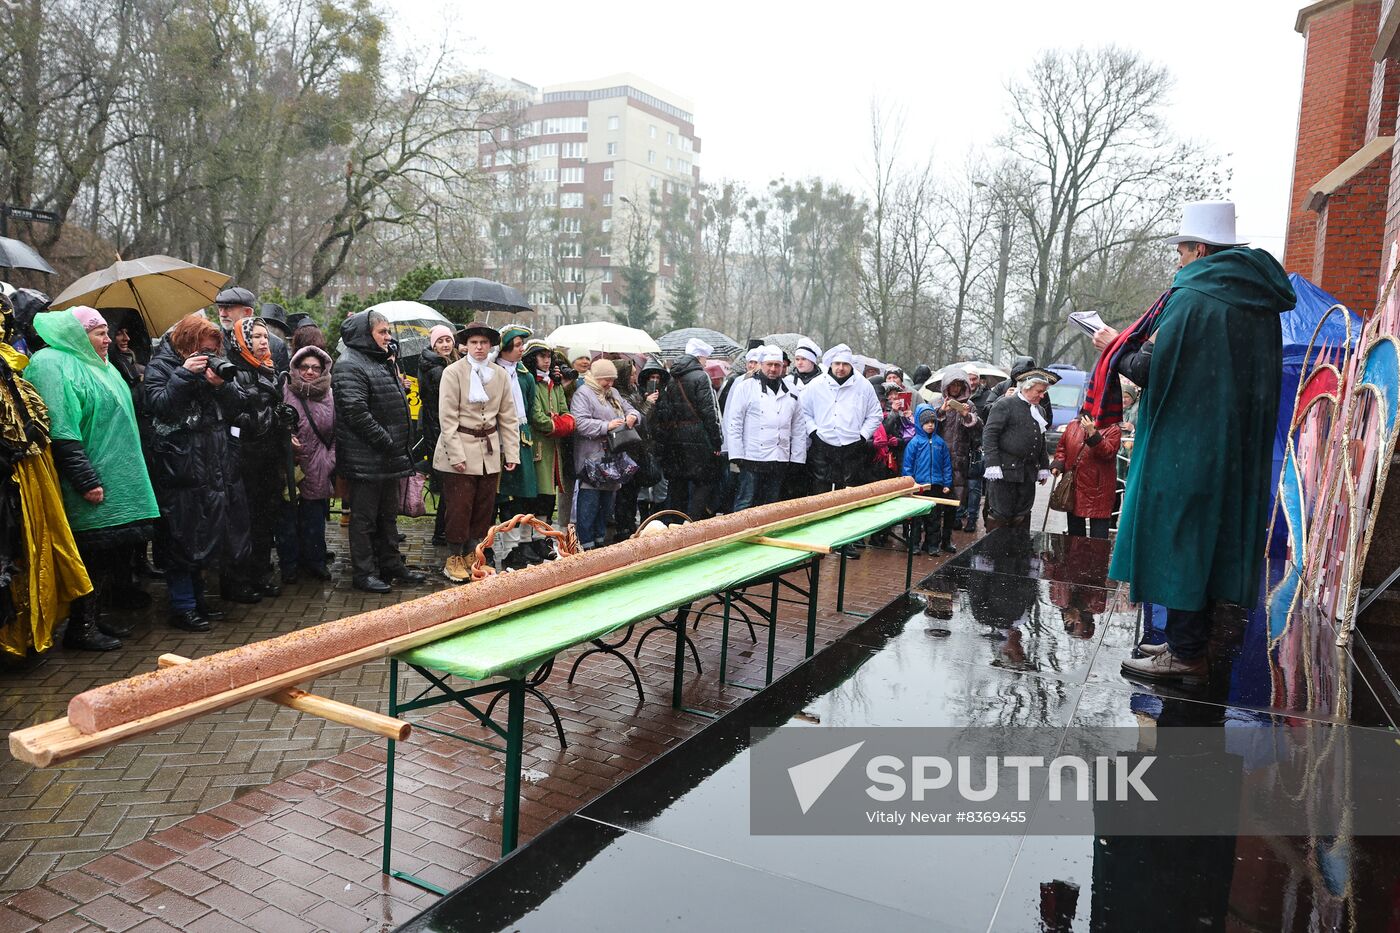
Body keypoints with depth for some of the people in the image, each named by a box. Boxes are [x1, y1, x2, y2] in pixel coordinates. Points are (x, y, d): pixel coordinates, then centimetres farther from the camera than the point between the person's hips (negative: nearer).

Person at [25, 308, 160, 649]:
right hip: (94, 483, -9)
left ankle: (94, 618, 20)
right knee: (91, 554, -4)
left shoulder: (97, 366, 18)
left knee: (107, 553, 11)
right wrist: (86, 480, -22)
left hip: (117, 483, 9)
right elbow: (60, 431, -19)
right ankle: (80, 627, 6)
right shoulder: (54, 365, -11)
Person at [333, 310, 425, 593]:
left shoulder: (384, 363, 18)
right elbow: (356, 413, -22)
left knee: (388, 514, 17)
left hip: (389, 457, 10)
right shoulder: (349, 366, -13)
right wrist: (388, 443, -21)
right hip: (366, 459, -10)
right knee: (364, 517, 0)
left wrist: (402, 446, 15)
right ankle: (364, 573, 9)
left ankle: (391, 565, 27)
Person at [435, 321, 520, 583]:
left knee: (484, 508, 9)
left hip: (490, 451, 5)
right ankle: (454, 559, 13)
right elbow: (448, 417, -9)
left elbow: (508, 417, 8)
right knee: (459, 508, -1)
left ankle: (472, 556, 22)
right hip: (461, 448, -4)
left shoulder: (501, 375, 7)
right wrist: (456, 455, -15)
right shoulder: (453, 372, -5)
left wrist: (512, 452, 2)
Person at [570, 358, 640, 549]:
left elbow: (630, 409, 24)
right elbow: (579, 423, -19)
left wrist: (633, 416, 0)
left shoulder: (613, 393, 19)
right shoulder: (583, 394, -7)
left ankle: (600, 539, 24)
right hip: (591, 459, -8)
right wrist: (606, 426, -24)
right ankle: (586, 545, -3)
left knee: (607, 502, 14)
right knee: (589, 503, -7)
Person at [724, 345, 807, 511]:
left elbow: (798, 428, 15)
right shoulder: (746, 388, 0)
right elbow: (734, 424, -4)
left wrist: (797, 458, 8)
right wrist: (737, 456, -10)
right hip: (751, 458, -4)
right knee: (745, 505, -3)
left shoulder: (790, 392, 13)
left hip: (780, 460, 4)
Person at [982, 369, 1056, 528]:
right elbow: (989, 434, -12)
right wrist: (992, 465, -18)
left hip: (1029, 473, 7)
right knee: (1001, 514, -4)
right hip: (1005, 470, -7)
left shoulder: (1039, 411, 17)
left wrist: (1044, 468, 18)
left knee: (1023, 515, 10)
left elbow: (1042, 442, 25)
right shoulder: (1005, 404, -5)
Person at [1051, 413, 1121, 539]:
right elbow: (1061, 447, 17)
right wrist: (1057, 465, 0)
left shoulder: (1112, 430, -4)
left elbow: (1108, 452, -19)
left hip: (1098, 491, -4)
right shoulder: (1072, 426, 8)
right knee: (1074, 531, 16)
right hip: (1072, 487, 5)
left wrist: (1092, 432, -27)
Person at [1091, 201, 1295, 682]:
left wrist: (1116, 346, 1)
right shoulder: (1261, 301, 11)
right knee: (1210, 541, 14)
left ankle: (1184, 653, 3)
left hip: (1185, 445, -8)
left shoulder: (1191, 296, -14)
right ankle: (1192, 641, 24)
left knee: (1179, 539, -1)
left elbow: (1152, 369, -19)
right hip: (1238, 447, 8)